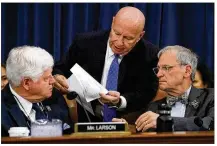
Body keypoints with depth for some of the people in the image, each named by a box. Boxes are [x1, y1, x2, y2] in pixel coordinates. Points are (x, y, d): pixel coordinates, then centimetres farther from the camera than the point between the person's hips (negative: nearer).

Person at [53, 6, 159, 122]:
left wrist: (120, 101, -28)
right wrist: (57, 78, -18)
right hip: (85, 119, 3)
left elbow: (146, 94, -8)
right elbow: (60, 70, 6)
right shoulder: (85, 43, -6)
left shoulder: (149, 55, -8)